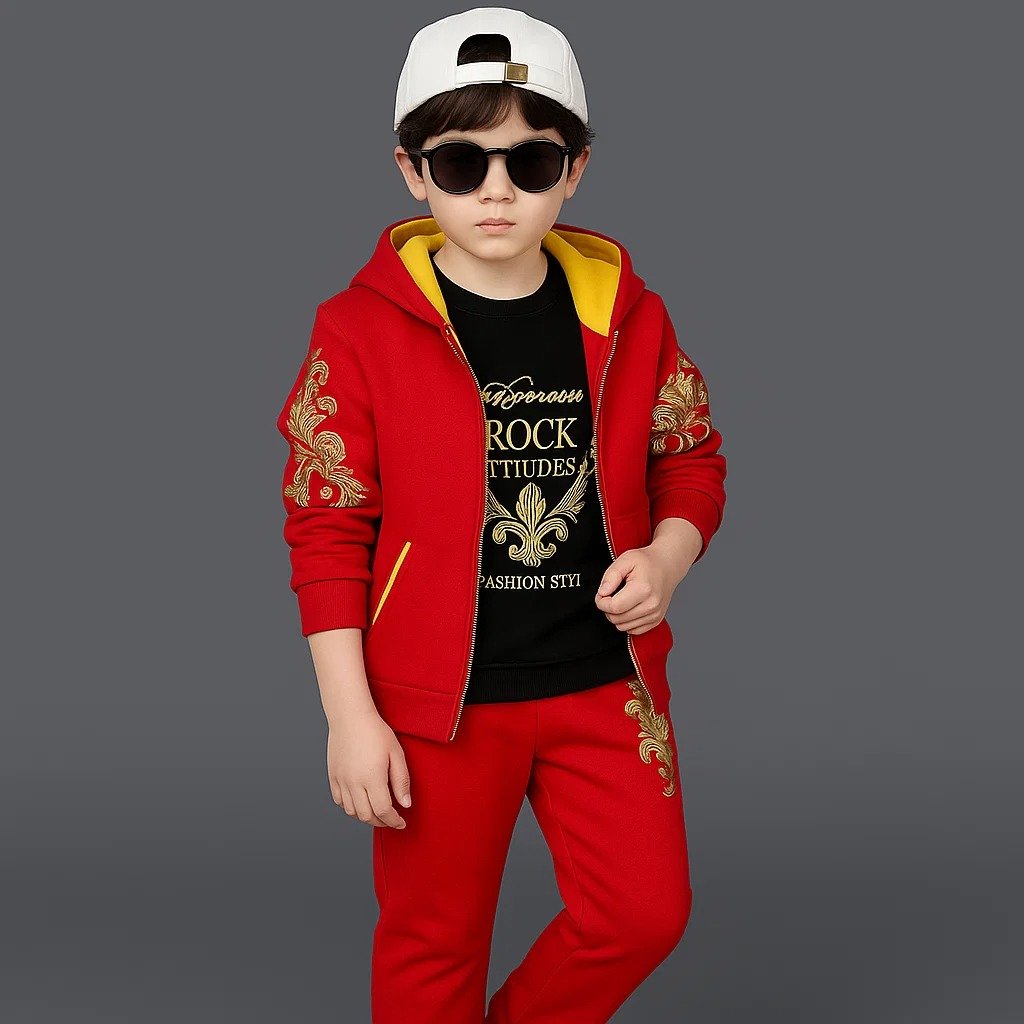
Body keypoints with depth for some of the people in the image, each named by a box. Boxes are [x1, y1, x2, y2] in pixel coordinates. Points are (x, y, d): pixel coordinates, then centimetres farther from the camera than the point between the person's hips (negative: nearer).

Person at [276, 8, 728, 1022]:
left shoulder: (626, 314, -1)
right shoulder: (362, 328, -10)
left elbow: (692, 459, 11)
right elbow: (325, 528, -8)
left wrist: (667, 556, -11)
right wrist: (351, 717, -10)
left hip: (607, 680, 3)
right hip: (439, 699, -3)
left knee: (643, 910, 8)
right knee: (433, 941, 12)